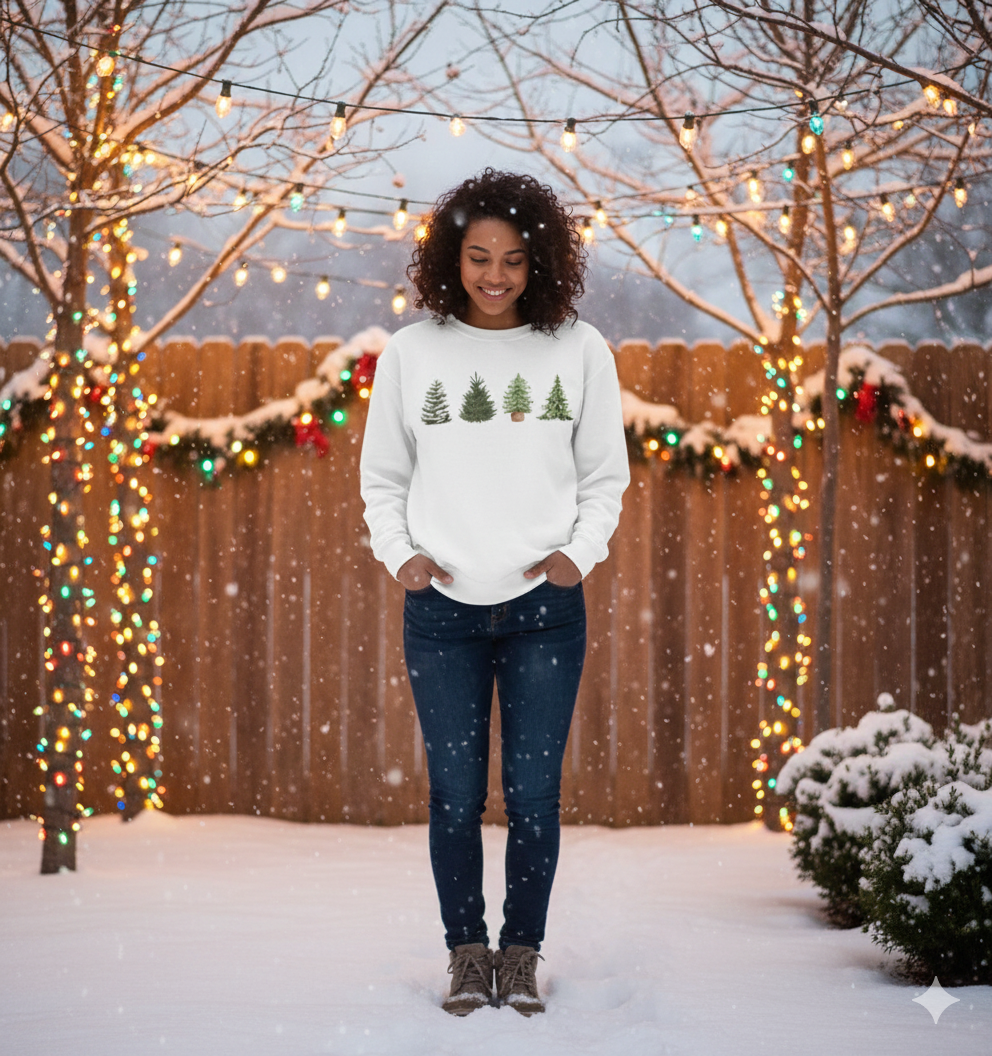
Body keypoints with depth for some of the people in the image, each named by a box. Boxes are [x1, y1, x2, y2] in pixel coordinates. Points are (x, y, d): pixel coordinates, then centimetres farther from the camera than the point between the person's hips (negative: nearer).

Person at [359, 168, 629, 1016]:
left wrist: (580, 551, -5)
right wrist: (399, 554, -3)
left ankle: (523, 952, 16)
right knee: (455, 792, 3)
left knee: (533, 792, 1)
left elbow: (605, 476, 10)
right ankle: (466, 949, 17)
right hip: (441, 608, 0)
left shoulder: (578, 350, 4)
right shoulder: (411, 352, 5)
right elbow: (382, 477, 12)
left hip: (545, 606, 0)